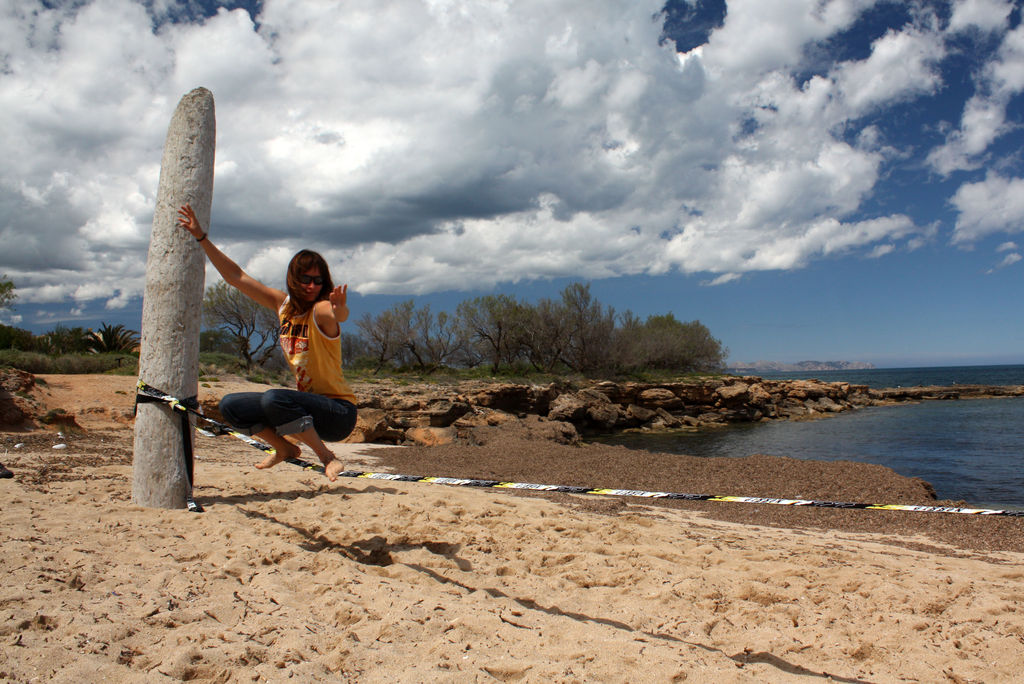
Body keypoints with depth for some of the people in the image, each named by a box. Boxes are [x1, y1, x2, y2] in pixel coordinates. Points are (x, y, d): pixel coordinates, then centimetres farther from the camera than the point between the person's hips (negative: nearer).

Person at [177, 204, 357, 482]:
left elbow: (339, 315, -42)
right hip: (306, 402, 7)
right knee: (231, 406, 3)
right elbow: (236, 277, 8)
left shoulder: (322, 310, -16)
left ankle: (327, 458, -16)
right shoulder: (284, 304, 4)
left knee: (272, 398, -32)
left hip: (339, 412, -7)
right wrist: (201, 237, 5)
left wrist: (339, 309, -66)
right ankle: (286, 448, 18)